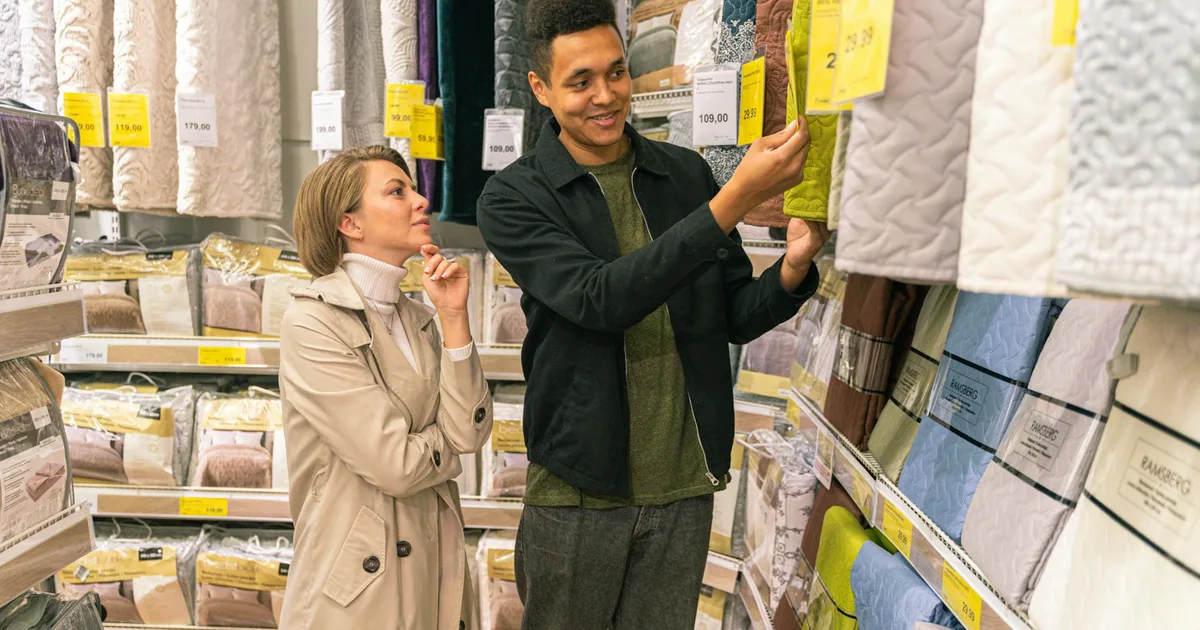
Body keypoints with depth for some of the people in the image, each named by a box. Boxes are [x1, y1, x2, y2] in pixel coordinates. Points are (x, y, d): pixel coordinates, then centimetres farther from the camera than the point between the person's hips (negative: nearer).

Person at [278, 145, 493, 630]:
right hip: (360, 579, -6)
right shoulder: (312, 322, -15)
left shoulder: (419, 319, 5)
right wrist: (447, 446, 0)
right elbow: (395, 464, -19)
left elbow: (469, 431, -7)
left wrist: (454, 318, -10)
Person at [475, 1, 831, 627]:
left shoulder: (686, 173, 3)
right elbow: (600, 298, -25)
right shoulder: (513, 198, -8)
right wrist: (737, 198, -30)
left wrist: (793, 266, -16)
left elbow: (736, 317, 6)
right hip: (579, 488, -3)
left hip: (685, 484, 3)